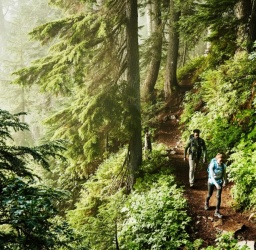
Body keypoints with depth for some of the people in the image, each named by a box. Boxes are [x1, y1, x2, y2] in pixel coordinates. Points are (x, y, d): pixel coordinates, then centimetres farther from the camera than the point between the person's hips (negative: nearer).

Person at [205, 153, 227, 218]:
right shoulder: (212, 165, -26)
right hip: (212, 181, -2)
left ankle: (217, 212, 3)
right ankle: (206, 203, 51)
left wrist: (225, 181, -6)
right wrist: (216, 184, -39)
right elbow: (211, 176, -30)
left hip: (220, 182, 2)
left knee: (218, 196, -5)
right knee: (210, 194, 18)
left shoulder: (223, 165, -15)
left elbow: (224, 174, 3)